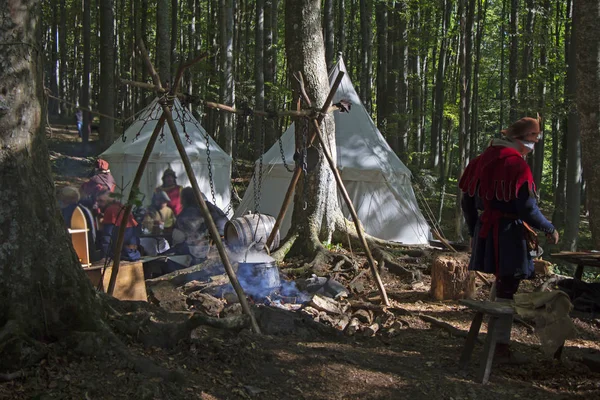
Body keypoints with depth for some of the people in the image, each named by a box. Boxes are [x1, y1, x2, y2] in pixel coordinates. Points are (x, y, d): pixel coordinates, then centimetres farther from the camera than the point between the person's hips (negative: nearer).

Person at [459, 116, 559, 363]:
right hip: (510, 236, -8)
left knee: (500, 285, 20)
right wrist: (549, 230, -4)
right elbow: (527, 208, -18)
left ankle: (495, 337, 29)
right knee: (507, 290, 0)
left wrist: (474, 232, 20)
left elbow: (467, 201, 12)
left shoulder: (483, 160, 9)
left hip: (486, 234, 8)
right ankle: (502, 347, 6)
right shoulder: (517, 164, -15)